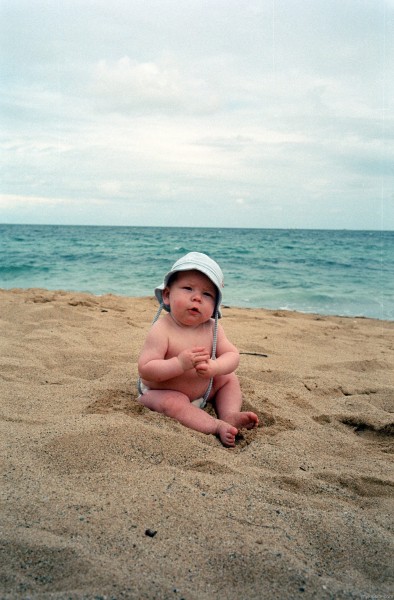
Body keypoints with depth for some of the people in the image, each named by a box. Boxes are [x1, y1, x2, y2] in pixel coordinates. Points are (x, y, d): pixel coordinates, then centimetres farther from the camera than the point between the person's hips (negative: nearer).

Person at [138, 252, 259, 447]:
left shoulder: (212, 328, -10)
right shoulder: (161, 330, -27)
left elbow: (232, 355, -12)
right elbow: (145, 370, -30)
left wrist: (213, 367, -34)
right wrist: (180, 363, -42)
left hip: (202, 388, 6)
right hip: (163, 392, -6)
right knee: (173, 402, -35)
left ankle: (230, 415, -5)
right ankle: (217, 426, -29)